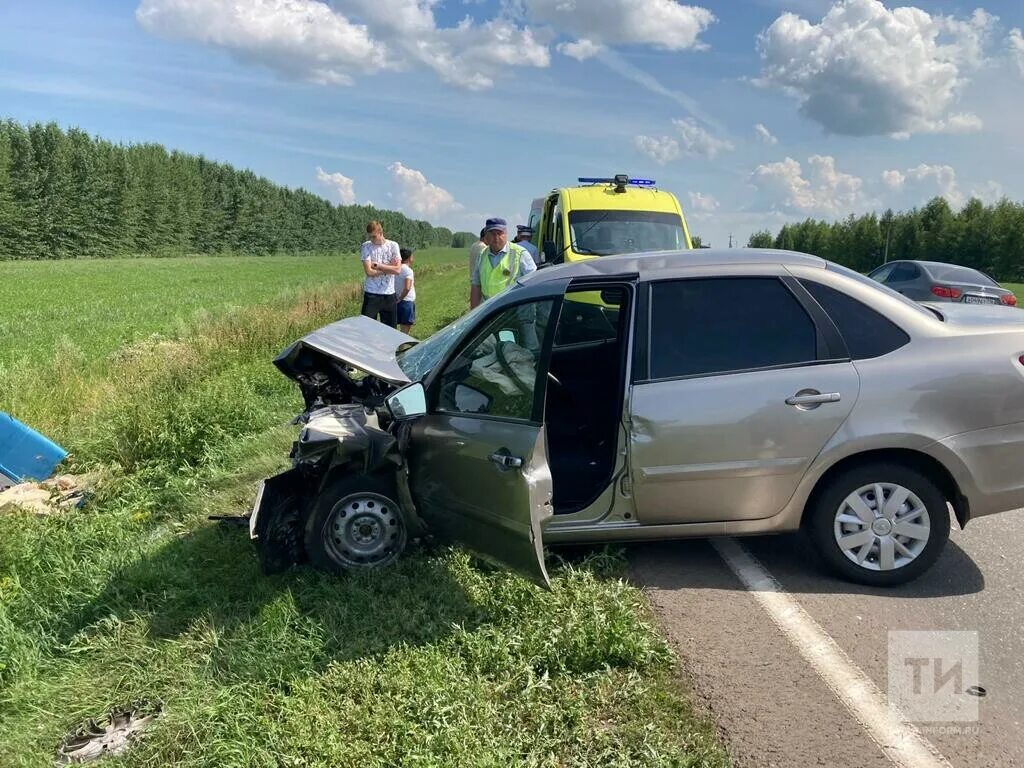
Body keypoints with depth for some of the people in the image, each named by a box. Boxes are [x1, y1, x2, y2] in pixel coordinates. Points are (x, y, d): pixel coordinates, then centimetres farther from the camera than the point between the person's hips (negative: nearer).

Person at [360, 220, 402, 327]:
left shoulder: (393, 245, 0)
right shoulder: (366, 246, -2)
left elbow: (397, 269, -10)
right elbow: (369, 271, -12)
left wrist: (377, 265, -11)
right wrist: (388, 267, -8)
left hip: (389, 293, 1)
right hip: (371, 293, -1)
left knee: (390, 329, 9)